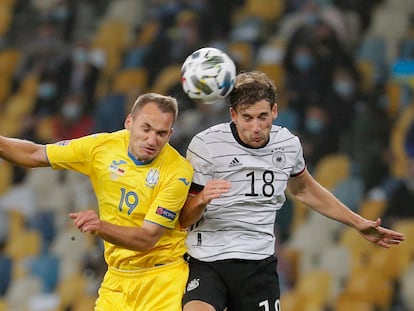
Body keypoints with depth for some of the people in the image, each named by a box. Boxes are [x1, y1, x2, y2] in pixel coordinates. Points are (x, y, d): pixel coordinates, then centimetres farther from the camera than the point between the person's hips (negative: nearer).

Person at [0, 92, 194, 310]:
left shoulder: (178, 171, -17)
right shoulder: (102, 146, -6)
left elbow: (148, 238, -20)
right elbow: (36, 155, 7)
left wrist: (101, 227, -35)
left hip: (163, 276, -4)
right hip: (116, 276, 4)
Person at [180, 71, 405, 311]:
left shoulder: (289, 144, 4)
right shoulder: (206, 144, -10)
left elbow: (304, 189, 27)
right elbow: (182, 219, -6)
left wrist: (359, 224, 29)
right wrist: (201, 200, -28)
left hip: (261, 264, 4)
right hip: (206, 262, -4)